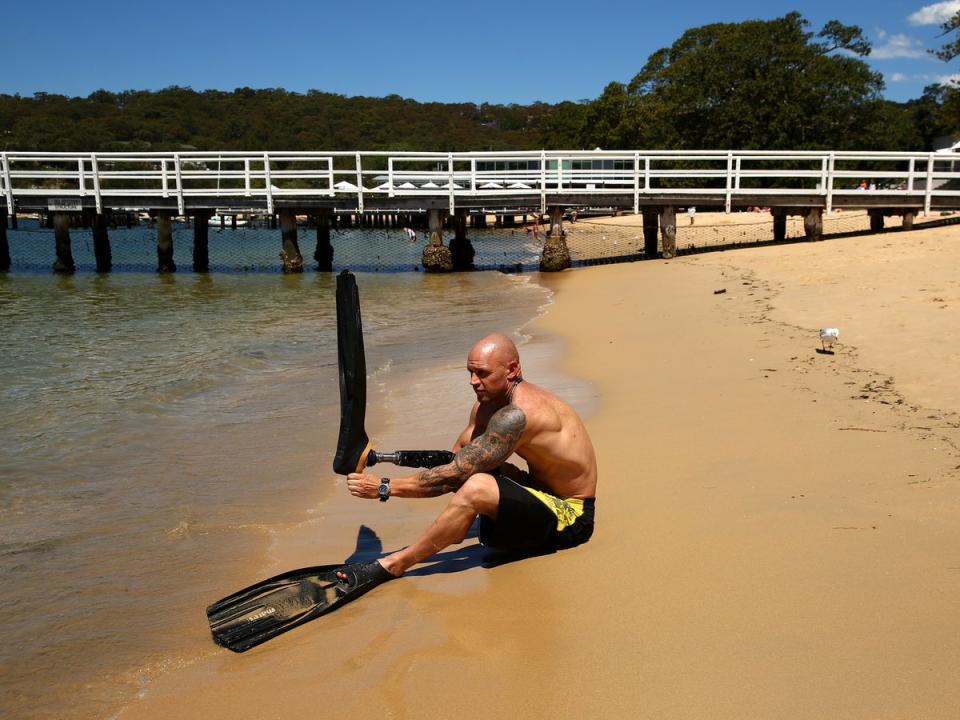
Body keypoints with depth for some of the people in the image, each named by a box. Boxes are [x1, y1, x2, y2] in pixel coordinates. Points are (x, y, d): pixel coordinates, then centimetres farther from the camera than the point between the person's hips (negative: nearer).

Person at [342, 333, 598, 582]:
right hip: (543, 495, 10)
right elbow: (457, 456, 5)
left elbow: (456, 474, -28)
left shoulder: (518, 414, -27)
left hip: (571, 518, -10)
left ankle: (392, 565, -19)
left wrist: (385, 487, -24)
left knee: (476, 488, -31)